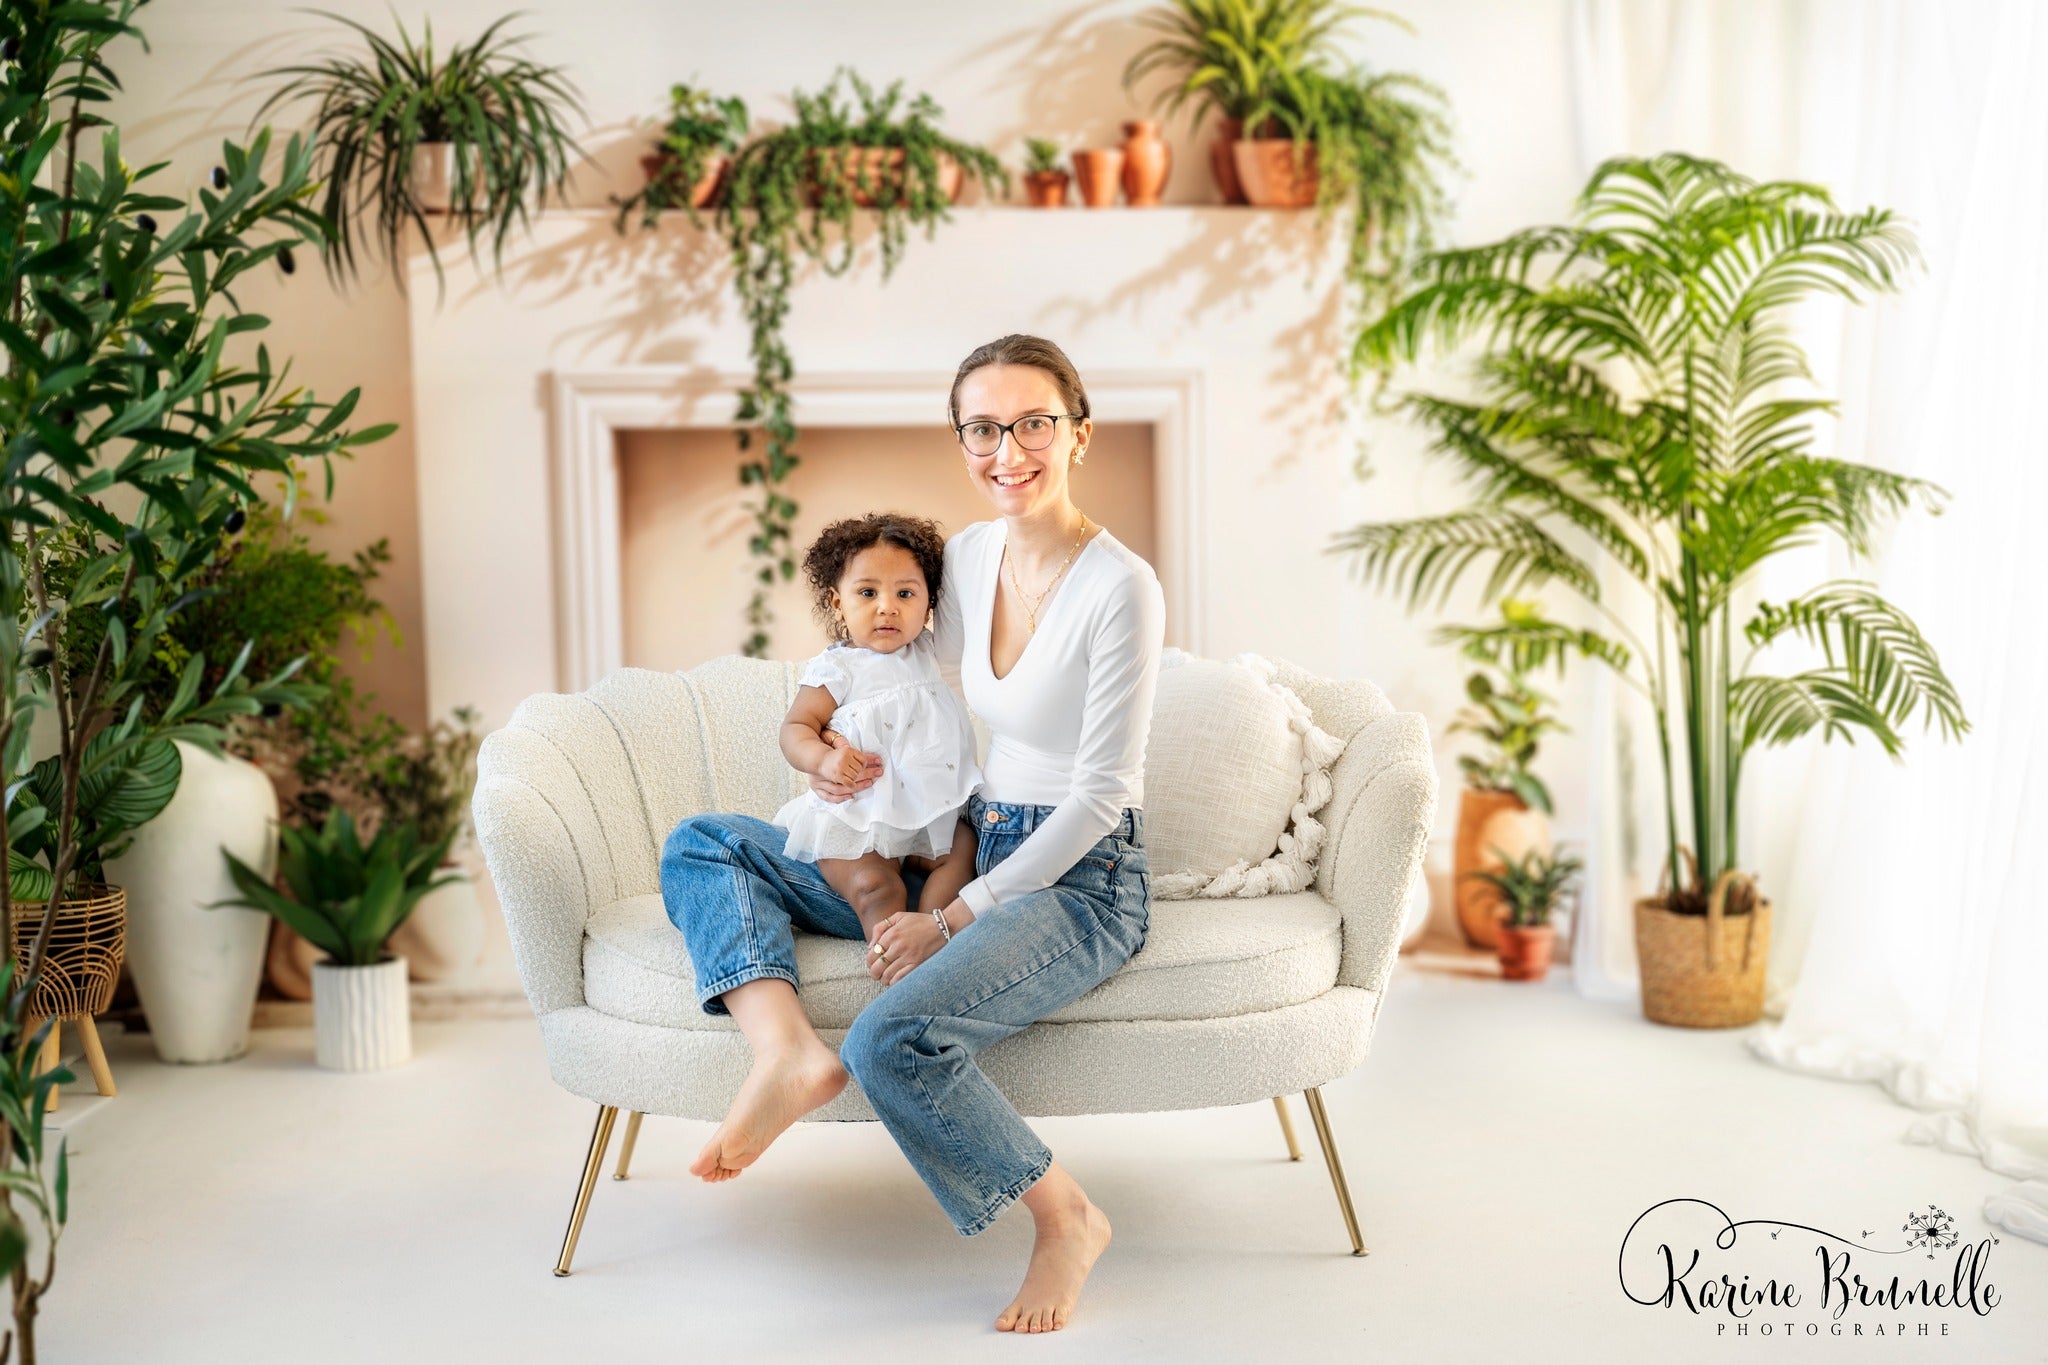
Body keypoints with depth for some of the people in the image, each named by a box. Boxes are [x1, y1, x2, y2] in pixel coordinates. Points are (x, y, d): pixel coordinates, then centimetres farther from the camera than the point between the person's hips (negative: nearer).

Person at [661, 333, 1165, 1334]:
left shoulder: (1119, 587, -17)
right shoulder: (967, 555, 5)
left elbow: (1100, 794, -17)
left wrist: (955, 918, -17)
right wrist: (872, 761, -1)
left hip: (1080, 883, -8)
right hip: (966, 856, 8)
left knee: (895, 1038, -33)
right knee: (702, 846, -1)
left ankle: (1065, 1218, -8)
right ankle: (788, 1052, -25)